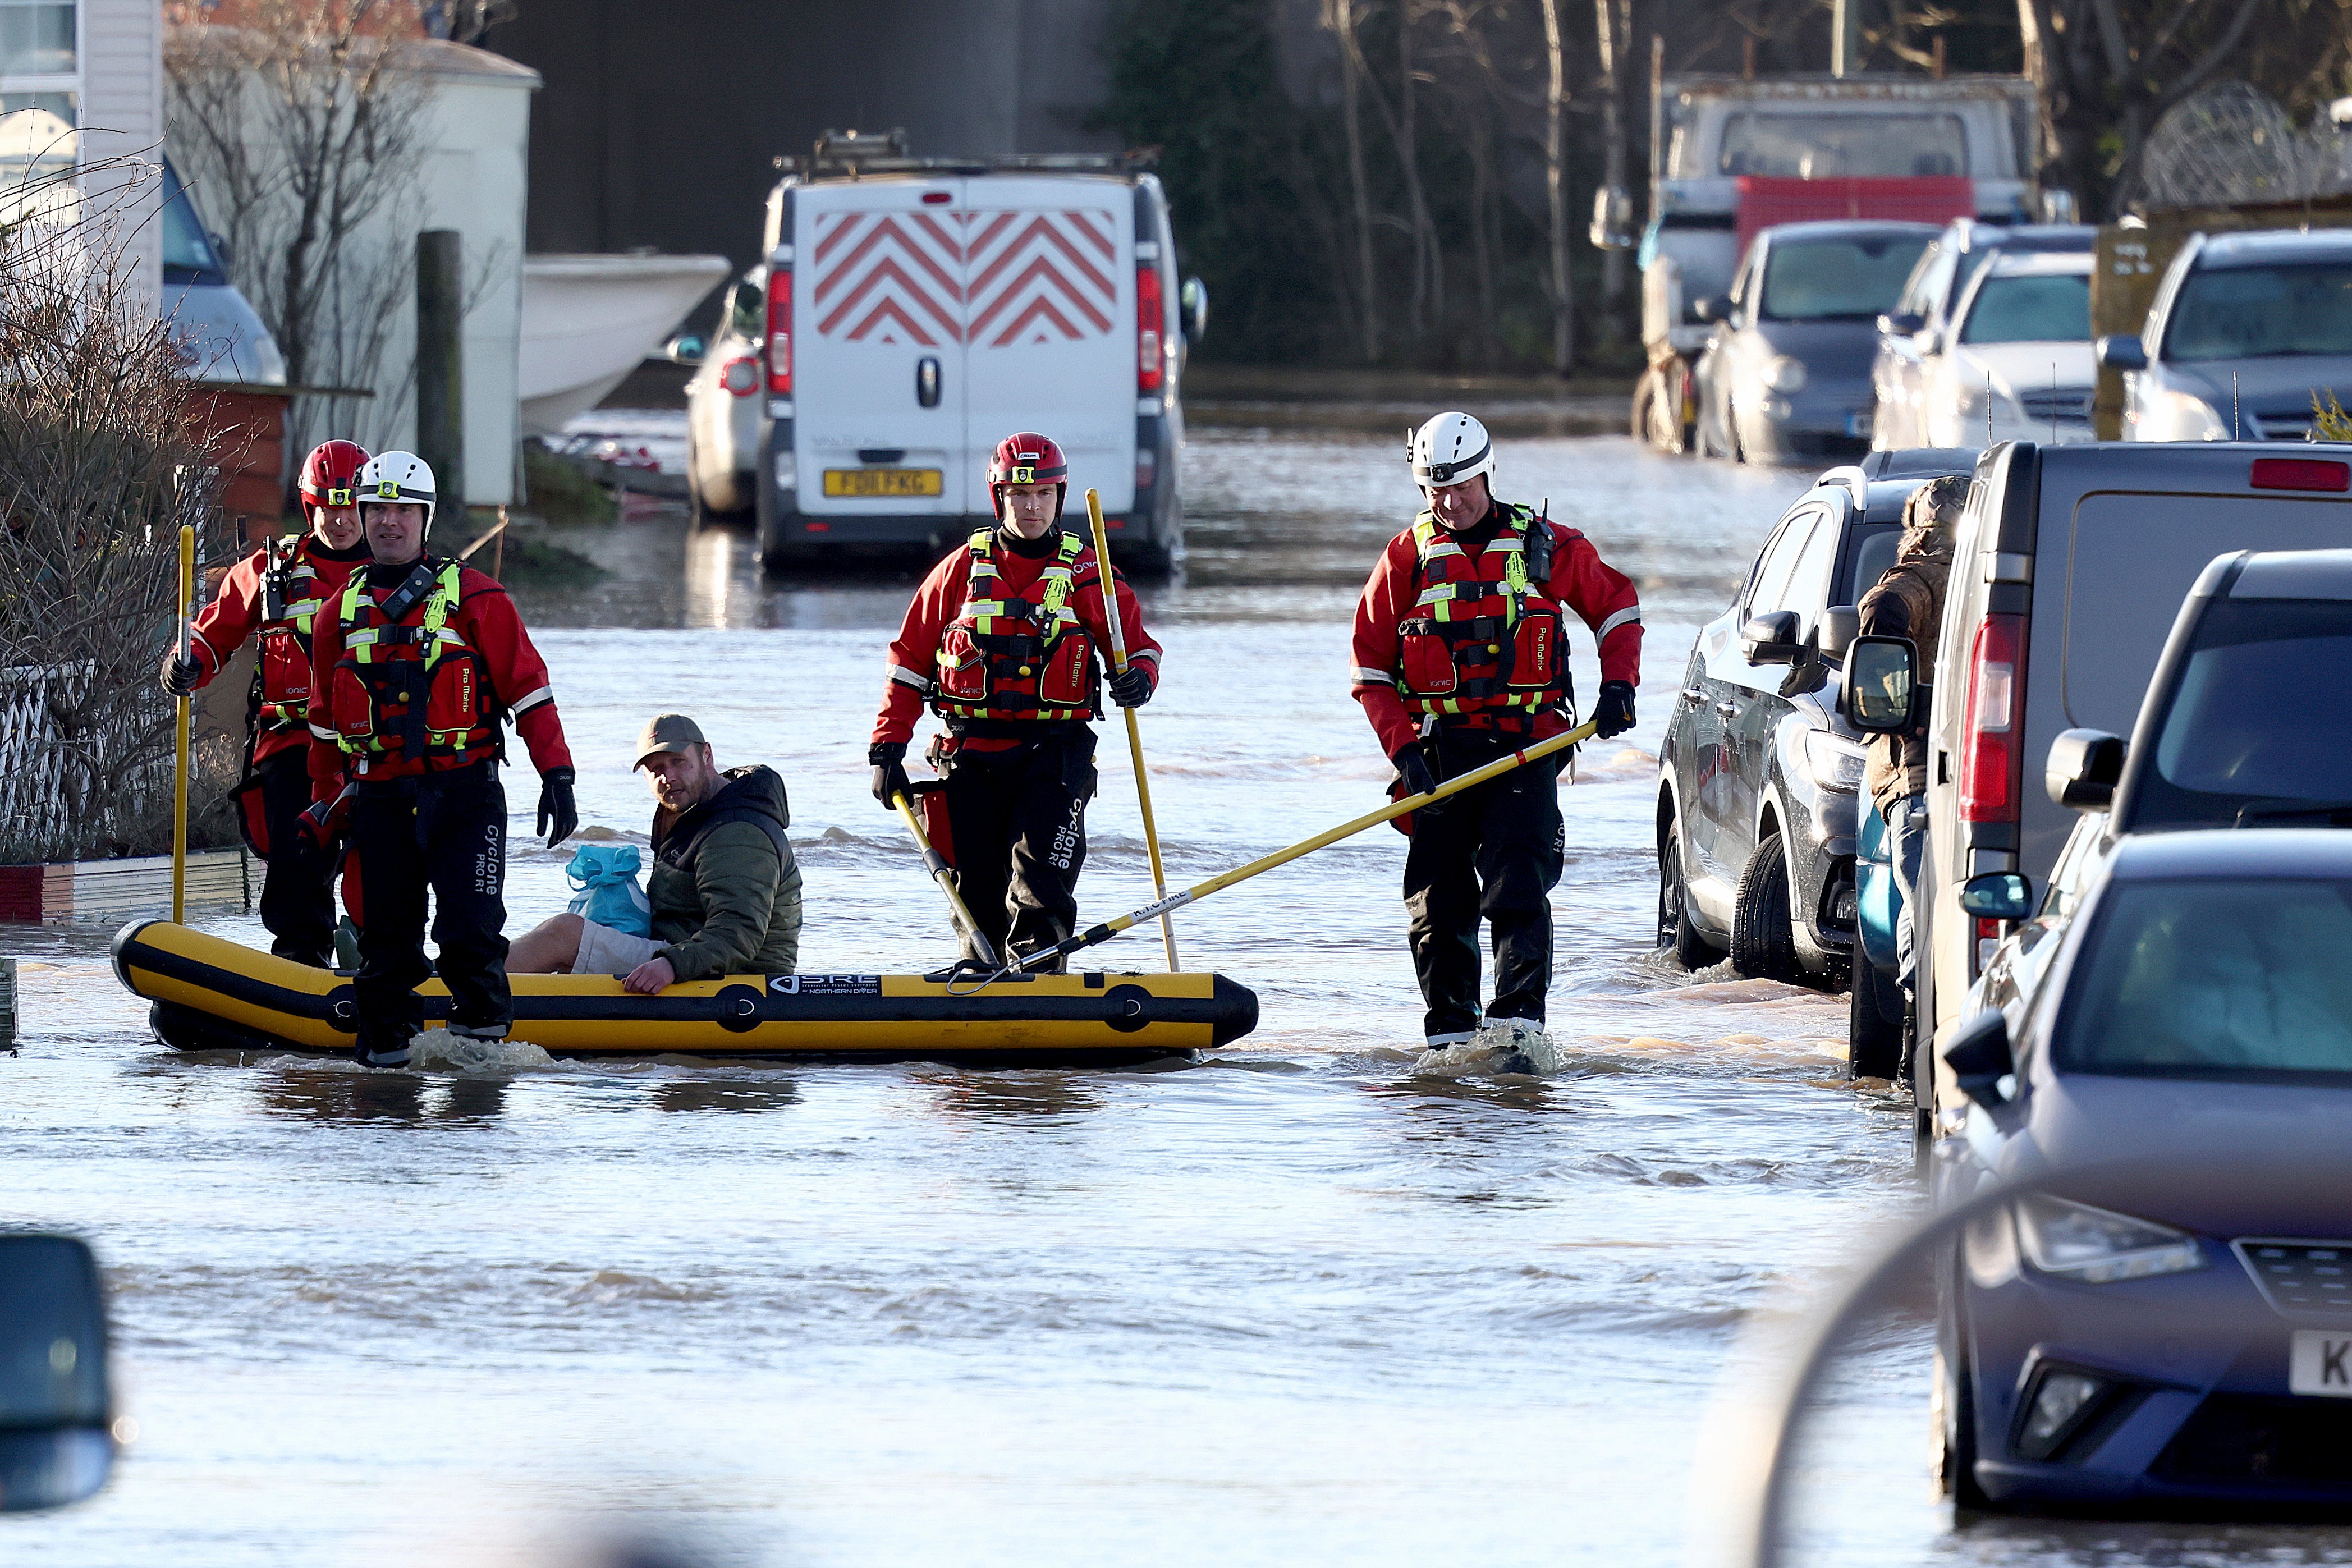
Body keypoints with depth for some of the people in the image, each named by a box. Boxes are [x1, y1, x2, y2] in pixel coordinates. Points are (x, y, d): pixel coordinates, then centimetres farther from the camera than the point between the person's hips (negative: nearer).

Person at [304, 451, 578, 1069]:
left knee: (470, 934, -13)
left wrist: (557, 778, -6)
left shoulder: (474, 599, 0)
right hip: (380, 801, 3)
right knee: (386, 940, 5)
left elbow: (528, 690, -1)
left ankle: (482, 1035, 3)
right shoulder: (342, 612, 13)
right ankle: (386, 1050, 15)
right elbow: (326, 719, 23)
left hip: (463, 792, -3)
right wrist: (324, 803, 23)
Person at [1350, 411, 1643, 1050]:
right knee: (1439, 900, 3)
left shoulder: (1545, 545, 4)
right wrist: (1404, 751, -5)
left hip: (1525, 749, -2)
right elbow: (1372, 668, 7)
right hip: (1440, 750, 2)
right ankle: (1450, 1033, 11)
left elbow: (1616, 603, 18)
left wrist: (1618, 685, 3)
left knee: (1519, 888, -14)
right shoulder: (1409, 556, 6)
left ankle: (1519, 1020, -20)